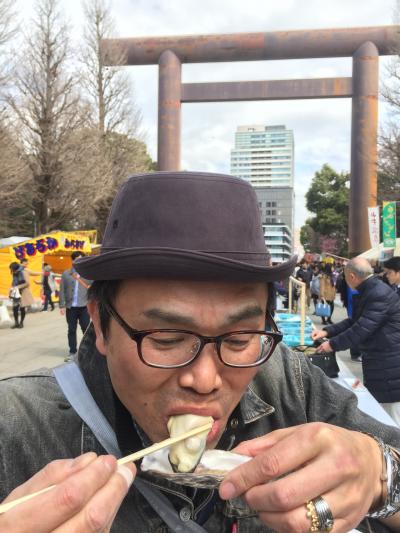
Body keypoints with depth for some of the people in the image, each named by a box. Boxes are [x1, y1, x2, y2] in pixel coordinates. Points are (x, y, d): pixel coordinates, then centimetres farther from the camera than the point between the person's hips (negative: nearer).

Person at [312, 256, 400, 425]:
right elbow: (354, 321, 17)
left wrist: (333, 344, -14)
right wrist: (327, 332, 7)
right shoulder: (369, 291, 10)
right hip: (376, 361, 10)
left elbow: (361, 329, -25)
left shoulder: (379, 294, -24)